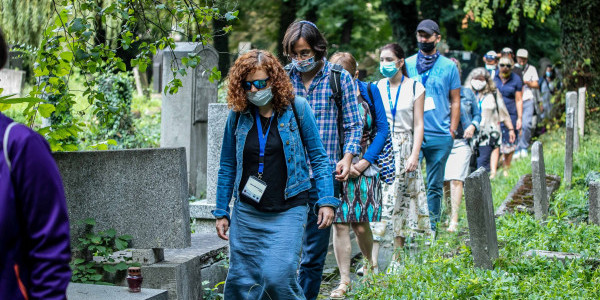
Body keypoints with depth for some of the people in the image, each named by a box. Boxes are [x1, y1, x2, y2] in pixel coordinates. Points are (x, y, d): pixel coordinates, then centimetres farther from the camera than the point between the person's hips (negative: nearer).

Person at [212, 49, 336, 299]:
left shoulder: (296, 108, -3)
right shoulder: (238, 114, 4)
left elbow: (318, 157, 2)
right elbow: (227, 166, 12)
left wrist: (327, 200, -5)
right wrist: (221, 212, 11)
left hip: (288, 212, -3)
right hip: (246, 213, 3)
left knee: (278, 276, -16)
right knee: (240, 280, 2)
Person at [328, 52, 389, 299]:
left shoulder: (369, 92, 0)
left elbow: (382, 129, 2)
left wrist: (364, 162, -7)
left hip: (364, 168, 0)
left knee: (360, 224, 1)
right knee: (339, 224, -3)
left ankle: (369, 263, 31)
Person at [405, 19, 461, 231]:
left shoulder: (449, 66, 7)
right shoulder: (407, 64, 8)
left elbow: (455, 101, 10)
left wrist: (452, 131, 2)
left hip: (440, 135, 0)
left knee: (435, 186, 6)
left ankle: (431, 228, 13)